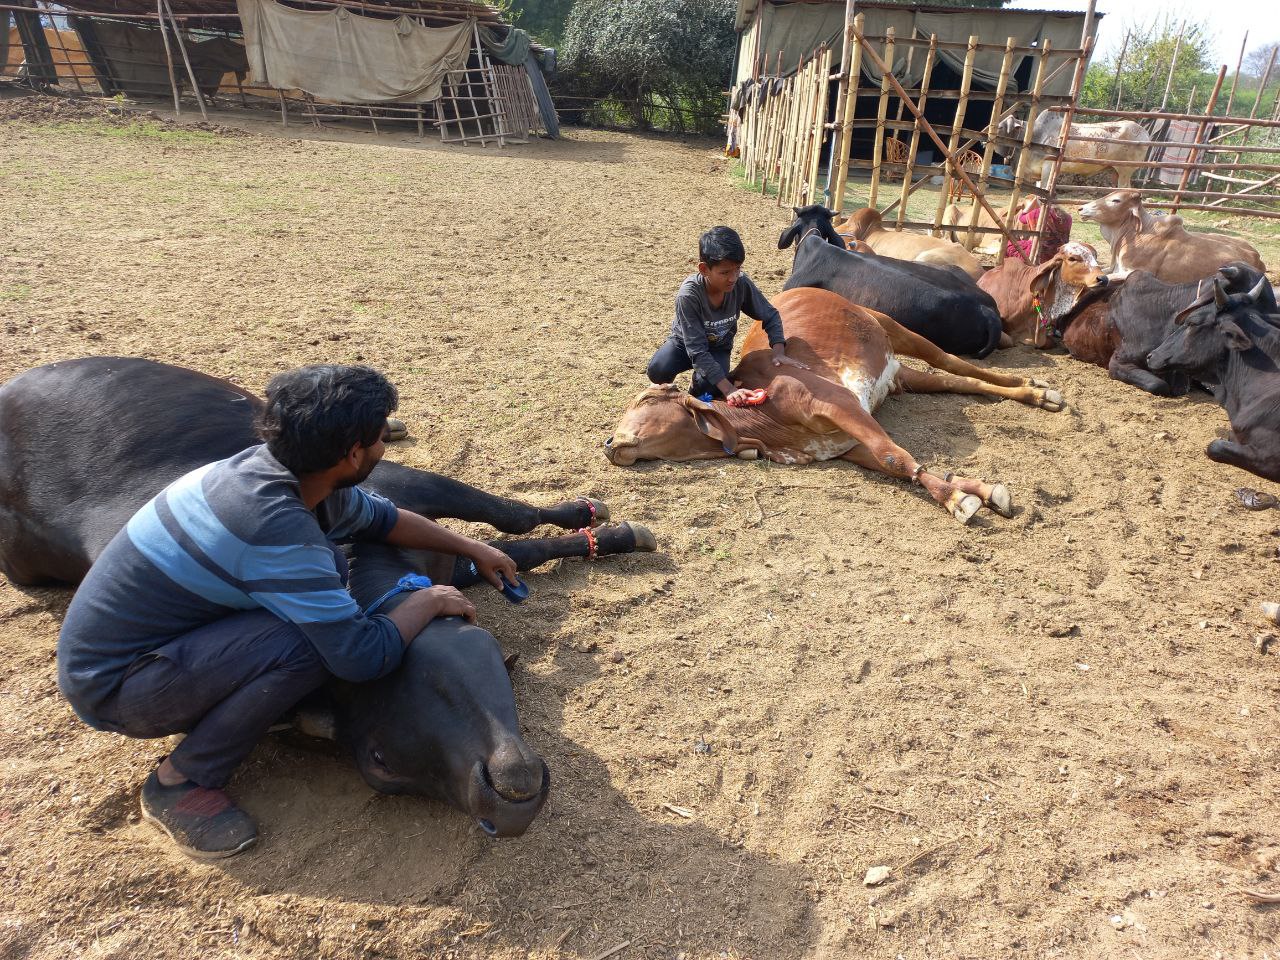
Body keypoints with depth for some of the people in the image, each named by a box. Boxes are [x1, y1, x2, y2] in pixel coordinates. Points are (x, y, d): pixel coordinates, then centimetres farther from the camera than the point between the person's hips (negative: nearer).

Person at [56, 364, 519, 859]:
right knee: (307, 644, -28)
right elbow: (364, 656, -31)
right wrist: (428, 602, -13)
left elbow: (382, 518, 13)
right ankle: (180, 782, -6)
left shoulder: (284, 470, -6)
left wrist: (472, 548, 17)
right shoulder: (273, 525, -34)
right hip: (109, 685, -8)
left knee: (325, 568, -1)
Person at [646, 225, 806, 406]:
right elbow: (697, 351, -35)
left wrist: (779, 353, -23)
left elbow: (771, 316, -7)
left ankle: (696, 398, 7)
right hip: (685, 342, -2)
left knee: (708, 387, -30)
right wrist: (729, 390, -42)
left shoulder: (741, 284, -24)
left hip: (718, 348, 2)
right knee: (658, 370, -33)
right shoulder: (688, 294, -33)